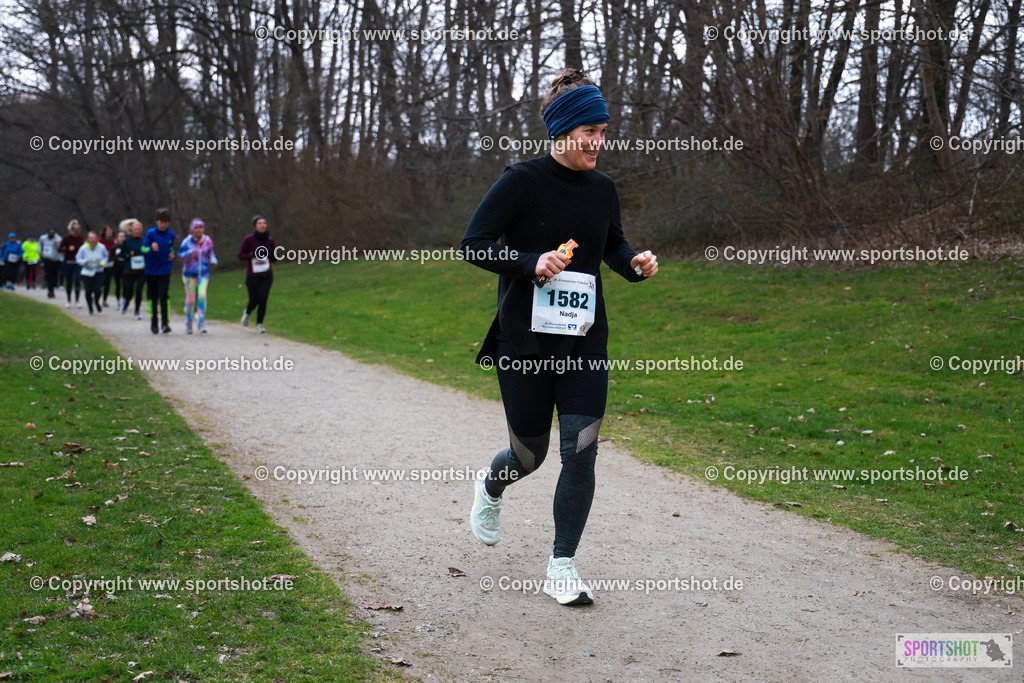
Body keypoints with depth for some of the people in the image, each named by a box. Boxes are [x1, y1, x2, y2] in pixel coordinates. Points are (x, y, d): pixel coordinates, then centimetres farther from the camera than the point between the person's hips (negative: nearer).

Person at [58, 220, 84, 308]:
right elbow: (59, 249, -7)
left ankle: (77, 300, -8)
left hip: (77, 263, 1)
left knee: (77, 280, -14)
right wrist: (68, 249, -21)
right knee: (68, 282, 7)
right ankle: (68, 301, 19)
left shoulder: (80, 238, 3)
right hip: (68, 263, -1)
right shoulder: (66, 238, -6)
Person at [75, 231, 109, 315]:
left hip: (98, 272, 0)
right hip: (87, 272, 0)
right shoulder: (83, 248, -10)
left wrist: (103, 263, -7)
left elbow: (106, 256, 11)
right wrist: (84, 262, -19)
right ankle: (90, 308, 20)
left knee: (98, 289, -12)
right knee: (88, 291, -2)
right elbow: (78, 258, 1)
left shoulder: (101, 247, -7)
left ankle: (96, 302, 23)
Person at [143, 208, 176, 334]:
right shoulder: (151, 233, -5)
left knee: (164, 296, -13)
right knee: (152, 298, 7)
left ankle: (165, 323, -14)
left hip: (165, 271, 1)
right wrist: (152, 248, -26)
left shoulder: (171, 235, 5)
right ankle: (153, 323, 21)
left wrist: (172, 255, 2)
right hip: (151, 271, -1)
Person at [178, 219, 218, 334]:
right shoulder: (187, 241, -7)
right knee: (190, 299, 3)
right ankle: (188, 324, 24)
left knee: (202, 296, -15)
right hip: (190, 273, -2)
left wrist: (213, 260, -2)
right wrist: (190, 253, -31)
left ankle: (201, 324, -11)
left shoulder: (208, 241, 2)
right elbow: (180, 255, -13)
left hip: (203, 273, 2)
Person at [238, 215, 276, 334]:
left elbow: (274, 260, 13)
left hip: (266, 275, 2)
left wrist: (273, 254, -10)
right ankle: (247, 313, 34)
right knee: (254, 301, -1)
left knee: (263, 299, -12)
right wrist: (253, 254, -18)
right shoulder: (249, 239, -5)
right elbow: (240, 256, -2)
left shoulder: (270, 240, 5)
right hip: (253, 275, -2)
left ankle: (259, 324, 3)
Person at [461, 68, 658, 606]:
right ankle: (491, 487, 46)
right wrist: (533, 264, -24)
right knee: (530, 454, 8)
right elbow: (473, 245, -11)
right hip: (524, 340, -4)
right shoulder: (521, 181, -10)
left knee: (581, 451, -6)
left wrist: (635, 263, -1)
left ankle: (562, 568, 7)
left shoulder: (602, 188, 5)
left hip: (585, 340, 4)